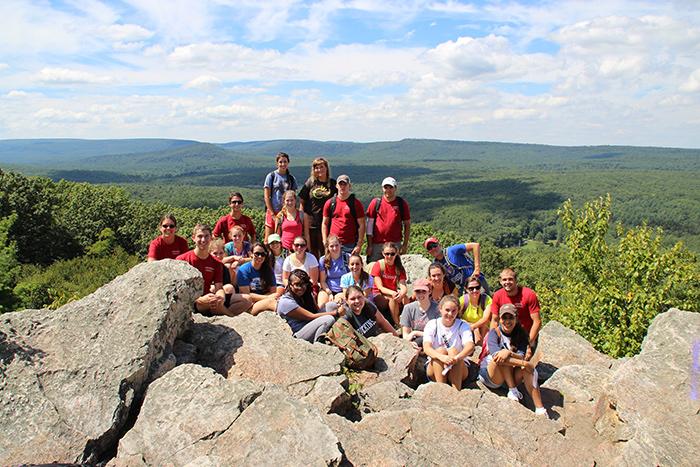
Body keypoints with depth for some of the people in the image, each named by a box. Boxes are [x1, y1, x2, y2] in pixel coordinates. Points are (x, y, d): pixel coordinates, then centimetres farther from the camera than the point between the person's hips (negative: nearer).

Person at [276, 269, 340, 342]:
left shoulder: (307, 295, 9)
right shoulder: (286, 302, -17)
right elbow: (311, 316, -19)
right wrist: (335, 313, -17)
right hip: (297, 336, -8)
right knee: (329, 319, -25)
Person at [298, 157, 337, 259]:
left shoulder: (333, 183, 5)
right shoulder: (310, 182, 5)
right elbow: (302, 202, 7)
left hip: (326, 223, 0)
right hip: (311, 223, 0)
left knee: (324, 251, 0)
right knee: (312, 251, 4)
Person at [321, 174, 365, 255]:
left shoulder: (356, 203, 2)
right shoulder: (330, 203, 9)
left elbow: (361, 225, -1)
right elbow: (324, 224, 11)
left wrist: (359, 245, -8)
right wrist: (325, 243, 2)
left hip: (350, 245, -2)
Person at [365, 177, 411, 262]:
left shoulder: (402, 203, 4)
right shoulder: (375, 203, 3)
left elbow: (407, 224, 7)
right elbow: (369, 224, 3)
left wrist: (405, 244, 1)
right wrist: (369, 245, -1)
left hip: (395, 244, 0)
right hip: (376, 244, 0)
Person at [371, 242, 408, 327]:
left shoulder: (399, 268, 3)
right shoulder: (378, 265, -7)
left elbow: (403, 286, -9)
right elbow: (380, 287, -14)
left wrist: (402, 293, -34)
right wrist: (392, 293, -33)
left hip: (393, 293, 4)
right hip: (378, 295, -3)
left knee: (405, 298, -28)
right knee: (393, 298, -33)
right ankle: (396, 324, -25)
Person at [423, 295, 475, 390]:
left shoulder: (463, 326, -2)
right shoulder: (432, 325, -3)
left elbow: (470, 346, -21)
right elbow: (426, 348, -20)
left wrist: (457, 357, -43)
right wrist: (442, 357, -41)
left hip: (458, 370, 0)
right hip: (435, 369, 0)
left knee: (453, 351, -26)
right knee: (440, 350, -26)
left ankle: (456, 392, -36)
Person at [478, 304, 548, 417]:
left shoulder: (521, 334, 0)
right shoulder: (494, 333, -13)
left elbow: (521, 356, -17)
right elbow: (496, 355, -31)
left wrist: (509, 353, -40)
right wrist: (524, 363, -36)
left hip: (510, 378, 4)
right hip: (489, 375, -3)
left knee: (528, 369, -25)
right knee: (501, 358, -30)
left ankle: (540, 409, -28)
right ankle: (513, 390, -20)